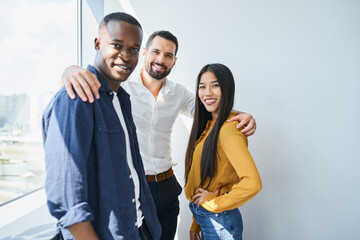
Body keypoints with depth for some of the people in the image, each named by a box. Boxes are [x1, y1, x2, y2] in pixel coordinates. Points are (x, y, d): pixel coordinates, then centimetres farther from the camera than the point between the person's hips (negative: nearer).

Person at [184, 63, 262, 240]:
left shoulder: (228, 130, -23)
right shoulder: (208, 126, 4)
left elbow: (252, 183, -34)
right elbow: (200, 177, 7)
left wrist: (214, 202, -18)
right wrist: (196, 224, 12)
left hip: (219, 222, -7)